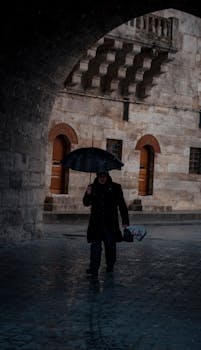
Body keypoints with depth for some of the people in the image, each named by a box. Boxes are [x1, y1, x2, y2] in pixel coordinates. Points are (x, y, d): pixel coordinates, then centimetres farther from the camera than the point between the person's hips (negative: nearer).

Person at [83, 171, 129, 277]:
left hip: (111, 223, 0)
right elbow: (86, 203, 10)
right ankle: (93, 269, -10)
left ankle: (110, 266, 26)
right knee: (95, 245, -8)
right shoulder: (93, 187, 9)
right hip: (96, 223, 1)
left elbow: (122, 205, 6)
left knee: (110, 245, 7)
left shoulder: (115, 188, 4)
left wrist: (125, 221, 1)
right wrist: (88, 194, -11)